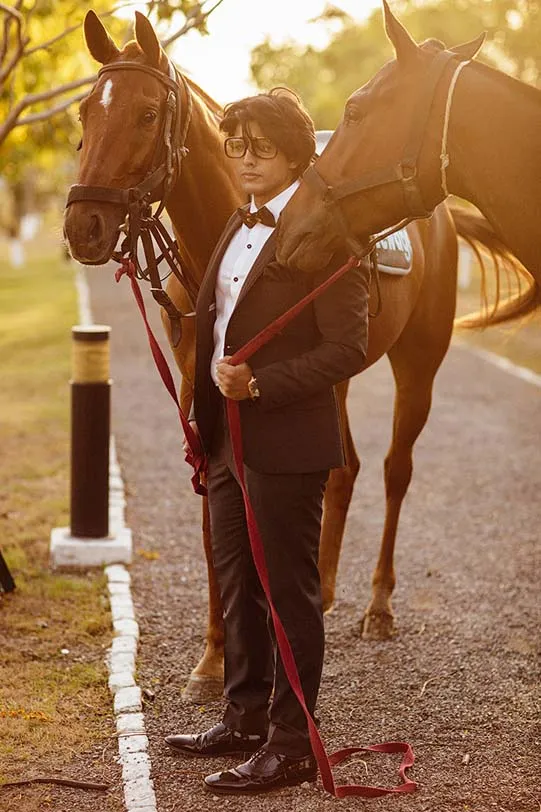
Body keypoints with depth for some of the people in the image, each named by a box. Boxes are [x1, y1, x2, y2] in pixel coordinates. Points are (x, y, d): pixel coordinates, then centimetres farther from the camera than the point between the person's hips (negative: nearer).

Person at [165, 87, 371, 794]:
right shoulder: (240, 225, 13)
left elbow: (348, 349, -19)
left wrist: (260, 385, -26)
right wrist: (205, 420, 15)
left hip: (287, 442, -9)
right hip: (230, 438, 9)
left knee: (289, 594, 1)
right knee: (237, 585, 18)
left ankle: (292, 744, 11)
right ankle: (245, 718, 33)